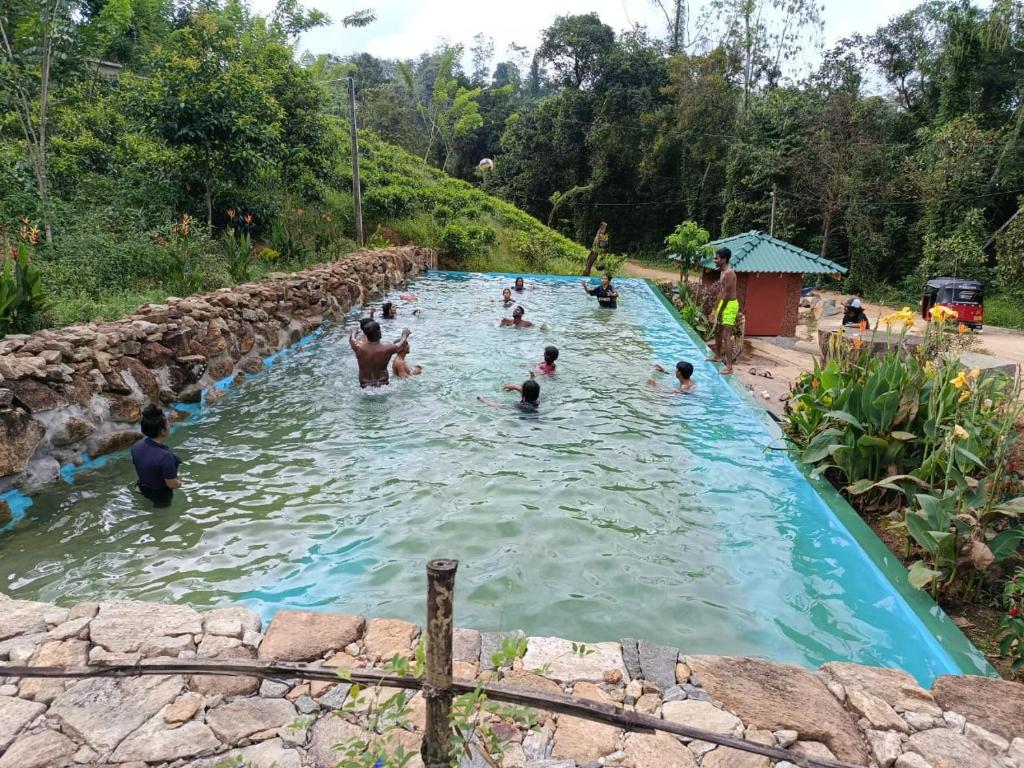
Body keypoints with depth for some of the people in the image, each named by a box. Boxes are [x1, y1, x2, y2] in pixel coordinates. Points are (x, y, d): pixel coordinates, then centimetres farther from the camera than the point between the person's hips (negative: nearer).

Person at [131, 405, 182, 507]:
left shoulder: (136, 447, -16)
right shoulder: (166, 457, -39)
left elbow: (141, 469, 1)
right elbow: (172, 484, -26)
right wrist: (180, 483, -5)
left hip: (143, 489, 6)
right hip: (161, 495, -6)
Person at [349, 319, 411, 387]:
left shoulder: (359, 348, -17)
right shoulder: (387, 349, -20)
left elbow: (351, 338, 8)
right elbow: (400, 344, 2)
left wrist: (354, 332, 31)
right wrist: (405, 335, 24)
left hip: (364, 386, 2)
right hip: (382, 384, -2)